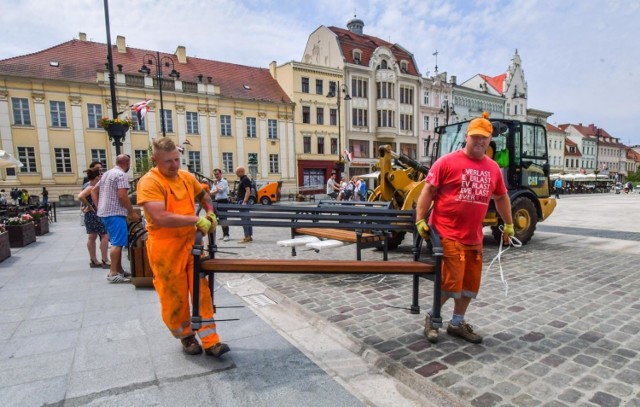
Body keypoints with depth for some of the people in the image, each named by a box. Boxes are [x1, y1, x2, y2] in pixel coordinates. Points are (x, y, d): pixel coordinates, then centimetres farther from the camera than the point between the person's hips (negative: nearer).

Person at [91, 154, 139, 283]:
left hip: (105, 212, 10)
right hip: (115, 213, -10)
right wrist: (132, 212, -12)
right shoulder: (121, 175, -11)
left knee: (116, 242, 14)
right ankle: (113, 273, -9)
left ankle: (119, 270, 18)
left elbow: (94, 191, 21)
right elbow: (122, 196, -19)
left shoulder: (107, 173, 19)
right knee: (118, 243, -9)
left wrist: (99, 207, 17)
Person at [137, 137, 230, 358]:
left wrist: (210, 214, 7)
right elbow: (160, 218, -29)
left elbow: (204, 196, 25)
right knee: (174, 297, 9)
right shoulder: (149, 182, -16)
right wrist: (196, 219, -27)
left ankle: (210, 342, 14)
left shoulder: (187, 176, 5)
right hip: (166, 249, -5)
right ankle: (186, 337, 31)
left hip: (191, 243, 6)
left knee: (202, 292, 6)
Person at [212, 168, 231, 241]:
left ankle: (226, 234, -9)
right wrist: (217, 191, -11)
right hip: (217, 201, 8)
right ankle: (224, 234, 17)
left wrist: (215, 184, -2)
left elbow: (220, 190, -17)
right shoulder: (215, 183, 18)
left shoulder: (224, 182, -5)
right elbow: (211, 193, 10)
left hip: (223, 201, -8)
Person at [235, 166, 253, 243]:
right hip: (242, 201, 11)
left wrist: (244, 201, -27)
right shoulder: (243, 179, 18)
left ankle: (247, 237, -9)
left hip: (243, 201, -11)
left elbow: (248, 191, -22)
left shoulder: (245, 179, -13)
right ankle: (249, 236, 17)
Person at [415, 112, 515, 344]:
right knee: (451, 282, -5)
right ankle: (431, 318, 19)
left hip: (474, 237, 7)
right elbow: (428, 190, -8)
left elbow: (501, 197, 22)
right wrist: (420, 220, -13)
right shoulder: (447, 161, -8)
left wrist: (508, 224, 24)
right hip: (448, 234, -6)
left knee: (470, 282, 13)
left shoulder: (493, 168, 10)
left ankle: (457, 323, 30)